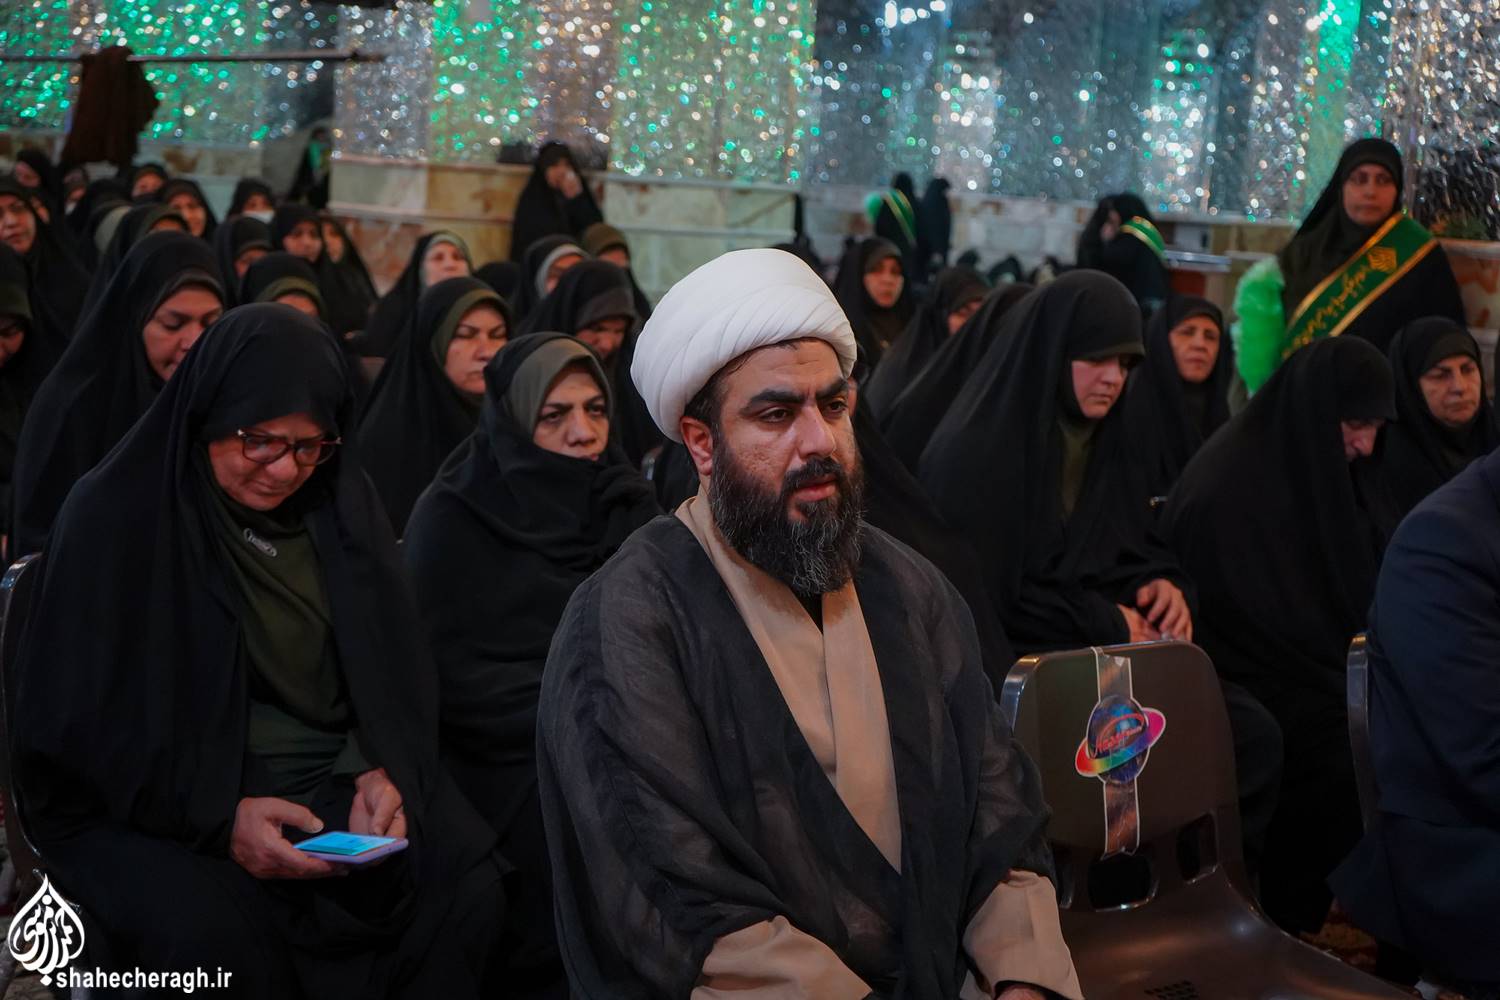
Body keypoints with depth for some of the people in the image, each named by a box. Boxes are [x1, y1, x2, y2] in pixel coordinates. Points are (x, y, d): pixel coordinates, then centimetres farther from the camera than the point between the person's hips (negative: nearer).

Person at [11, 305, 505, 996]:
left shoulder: (342, 501, 6)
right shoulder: (117, 513, -8)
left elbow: (396, 665, 9)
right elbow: (76, 718, -11)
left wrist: (386, 773, -12)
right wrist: (217, 815, -22)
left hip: (338, 779, 4)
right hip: (156, 801, -3)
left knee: (467, 885, -22)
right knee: (211, 930, -34)